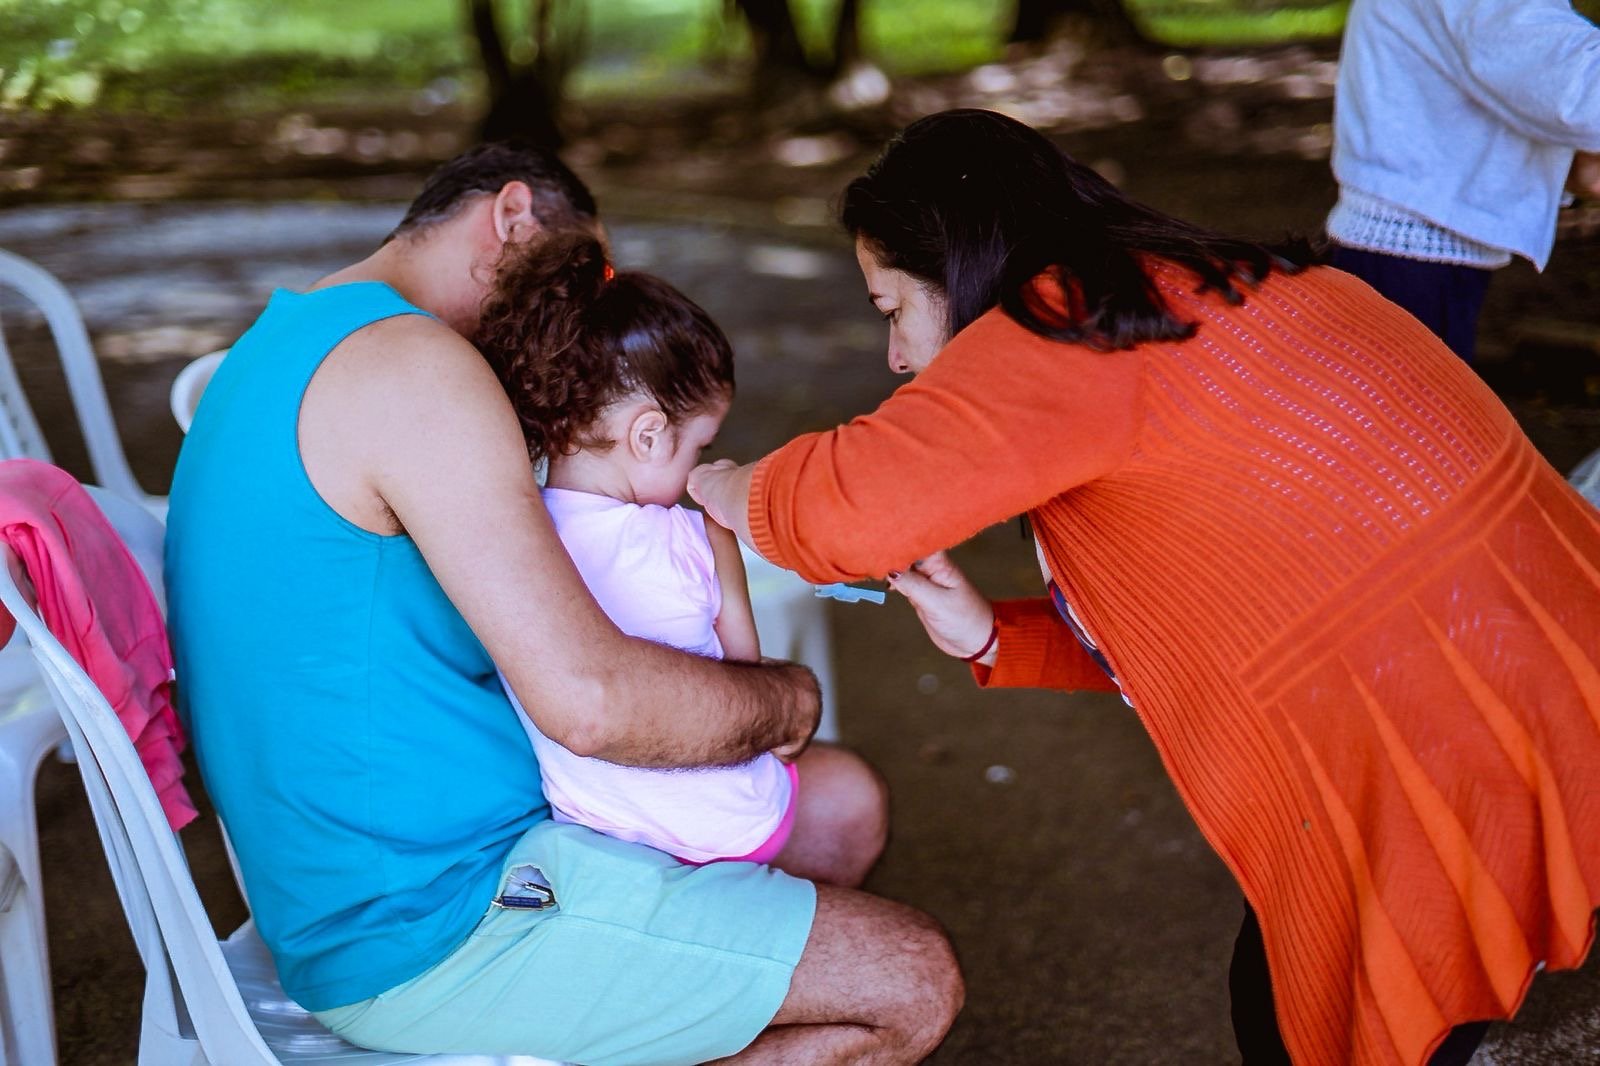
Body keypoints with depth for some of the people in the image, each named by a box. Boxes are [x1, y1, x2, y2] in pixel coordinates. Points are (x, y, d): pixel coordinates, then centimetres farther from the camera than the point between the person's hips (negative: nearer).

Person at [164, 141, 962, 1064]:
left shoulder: (284, 348, 14)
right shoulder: (411, 365, -20)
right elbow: (589, 699, -27)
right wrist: (786, 700, -8)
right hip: (426, 932, -11)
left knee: (845, 804, 17)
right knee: (912, 982, -9)